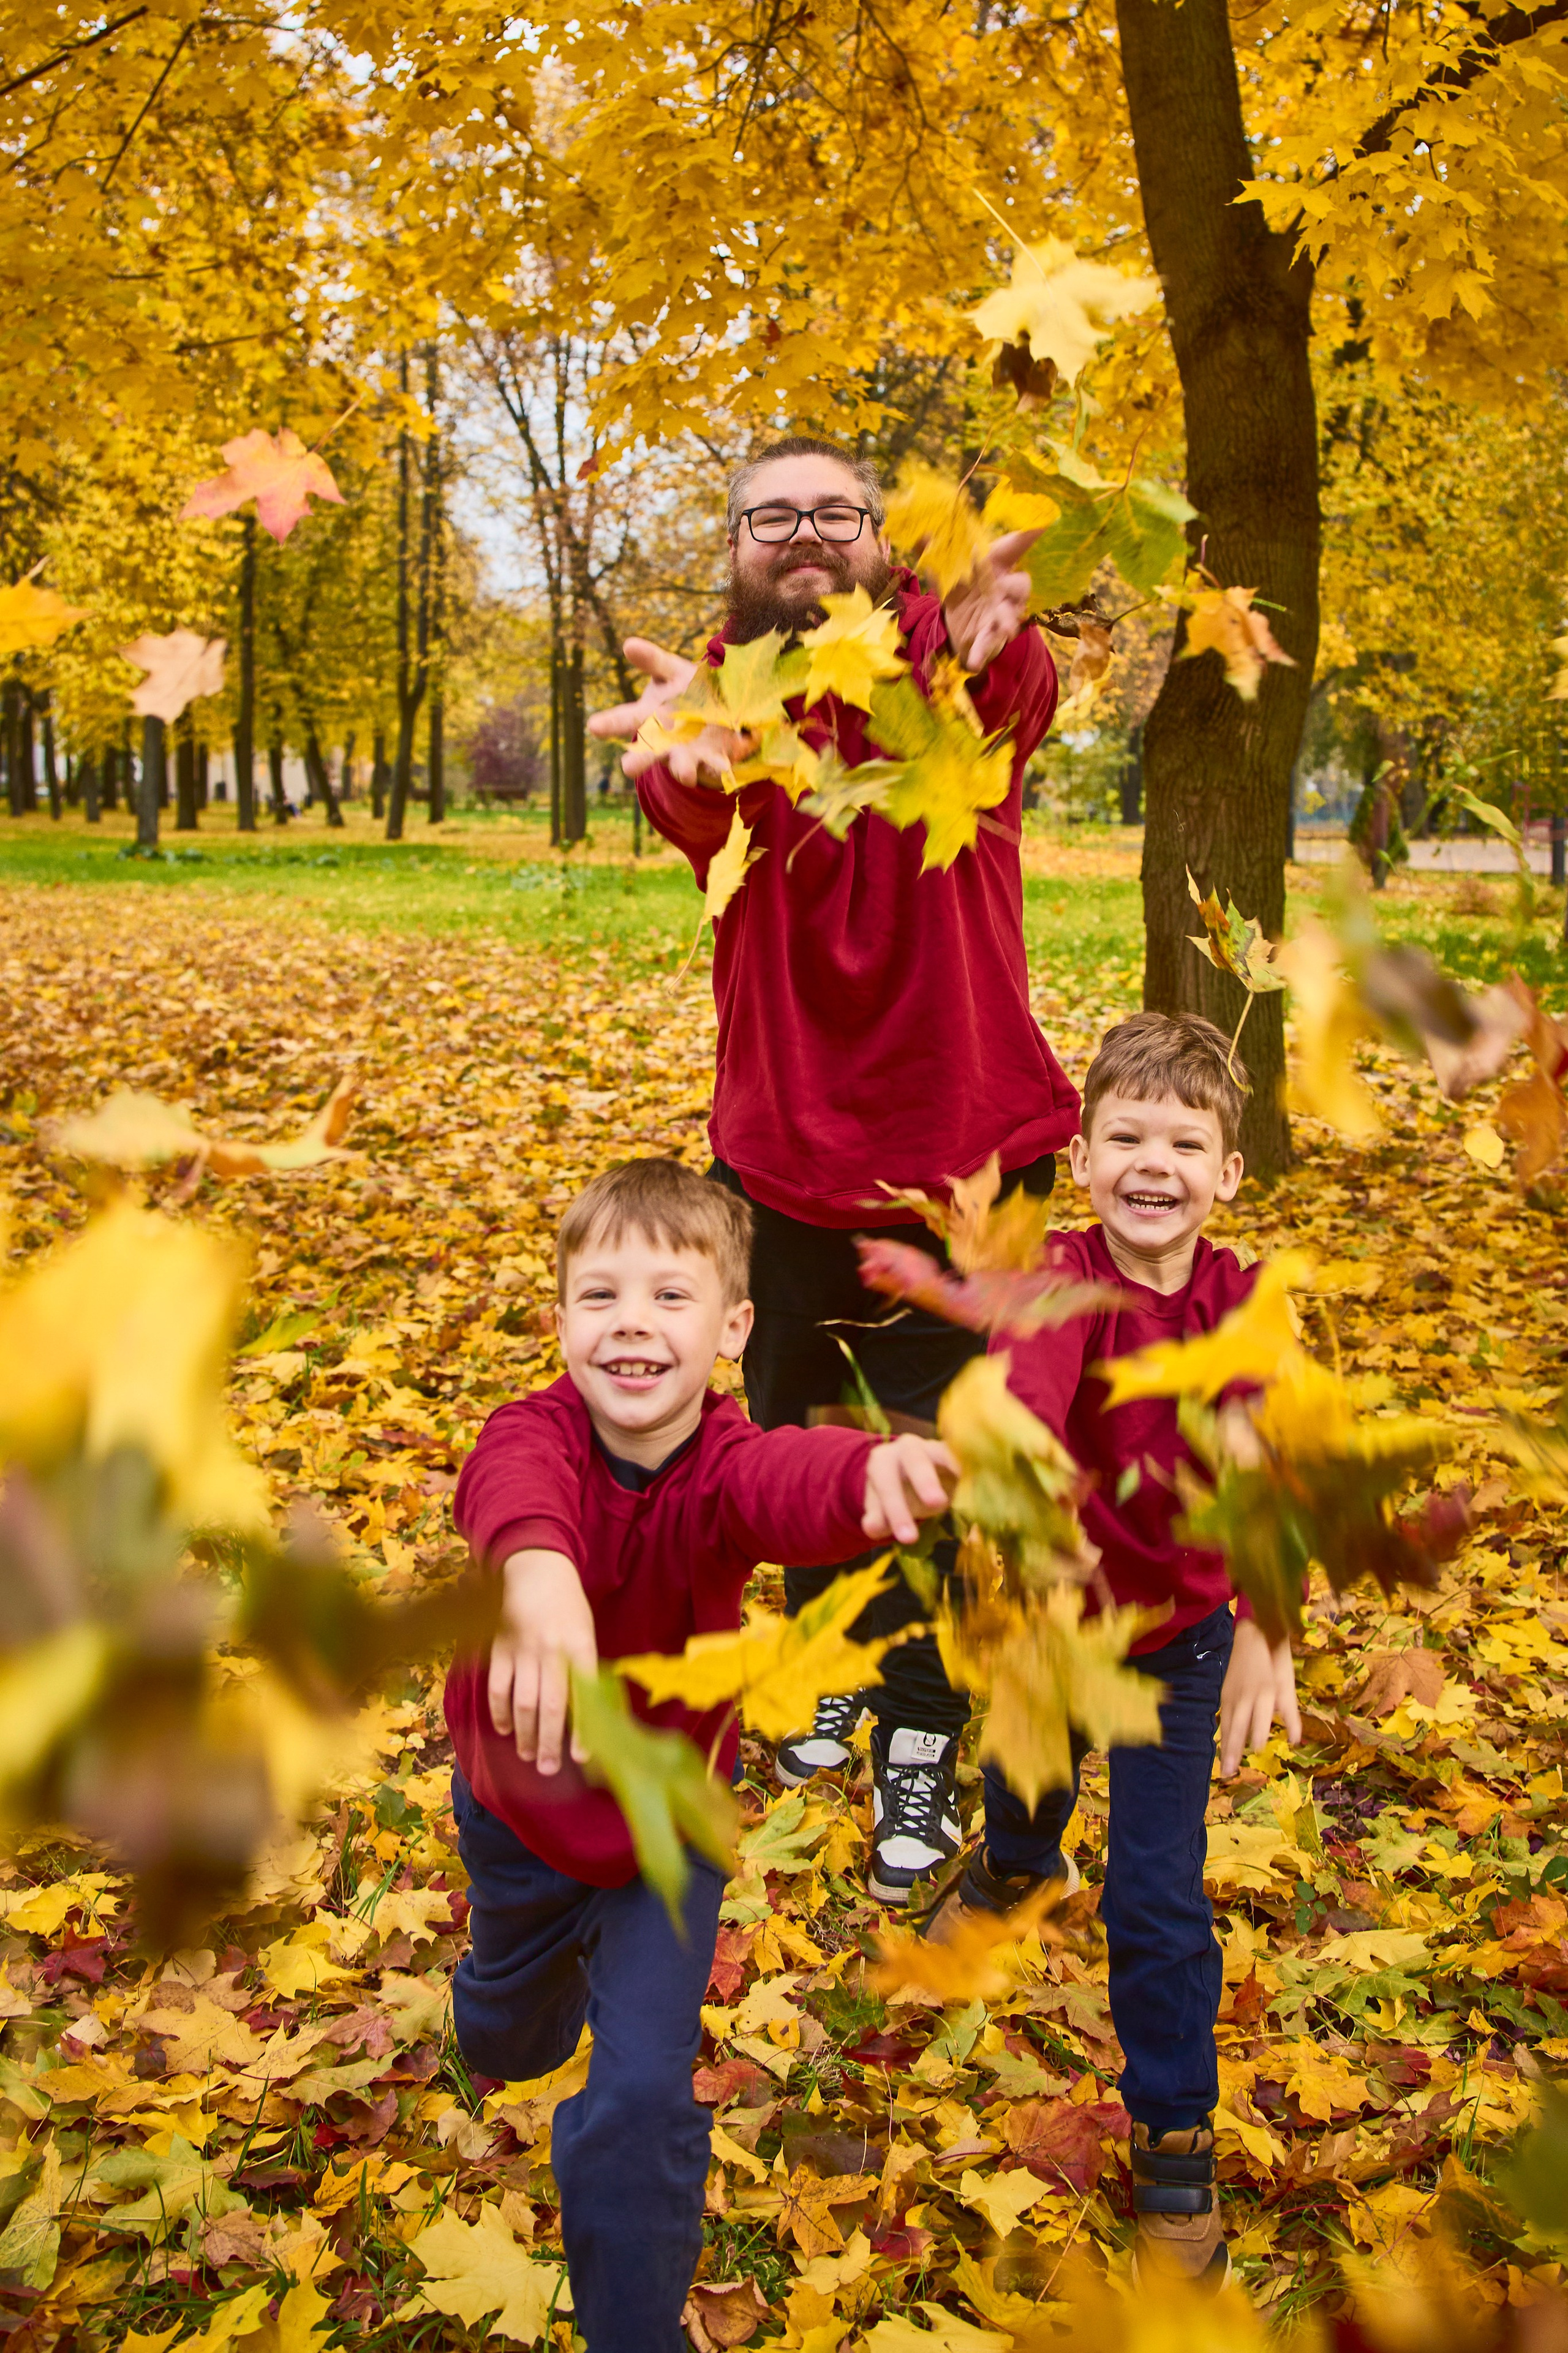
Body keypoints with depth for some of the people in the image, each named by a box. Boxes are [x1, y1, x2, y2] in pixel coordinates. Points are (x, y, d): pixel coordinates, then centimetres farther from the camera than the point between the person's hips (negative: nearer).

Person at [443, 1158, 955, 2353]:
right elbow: (517, 1483, -53)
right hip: (515, 1800, 2)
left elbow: (789, 1479, -53)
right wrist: (535, 1563, -78)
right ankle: (539, 2002, 67)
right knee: (507, 2033, 29)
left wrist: (877, 1466, -79)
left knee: (642, 2094, -8)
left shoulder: (723, 1462, -28)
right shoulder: (538, 1432, -27)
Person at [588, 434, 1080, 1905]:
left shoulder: (963, 678, -9)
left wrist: (976, 636, -61)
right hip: (781, 1142, 3)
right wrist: (697, 765, -54)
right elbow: (708, 820, -28)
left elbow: (1012, 701, -35)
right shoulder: (716, 700, -4)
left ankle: (919, 1742, 25)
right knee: (790, 1427, 18)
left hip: (957, 1146, -3)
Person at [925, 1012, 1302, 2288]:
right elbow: (1029, 1391, -49)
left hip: (1180, 1630, 0)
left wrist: (1265, 1624, -48)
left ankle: (1176, 2139, 22)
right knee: (1026, 1767, 28)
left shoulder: (1242, 1302, -18)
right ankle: (1018, 1870, 64)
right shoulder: (1061, 1279, -26)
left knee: (1159, 1895, 1)